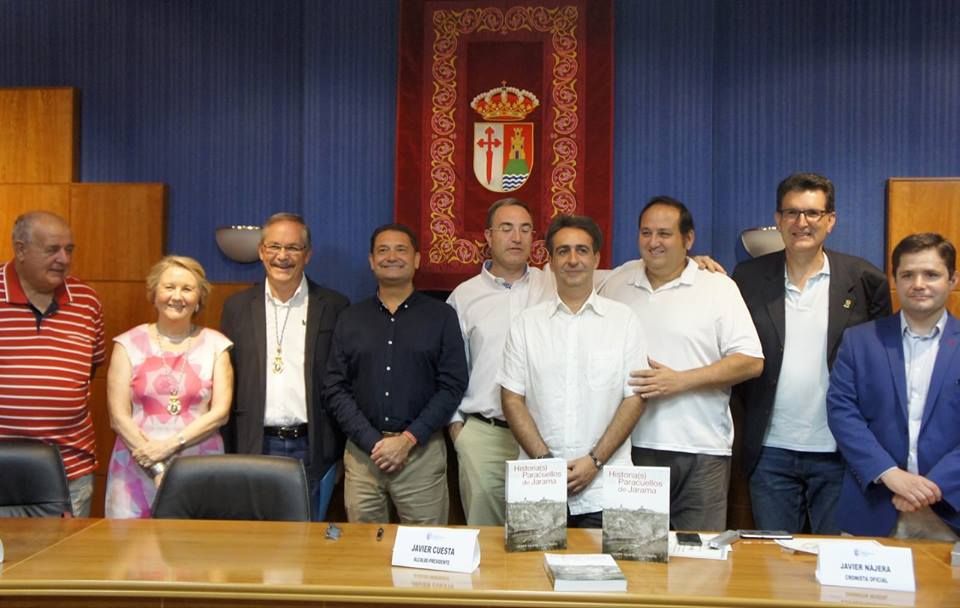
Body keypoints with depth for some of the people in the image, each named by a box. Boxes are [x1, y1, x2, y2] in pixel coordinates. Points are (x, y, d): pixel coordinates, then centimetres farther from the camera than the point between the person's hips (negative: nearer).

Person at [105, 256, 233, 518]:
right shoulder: (128, 344, 5)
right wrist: (158, 471, -11)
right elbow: (118, 417, -1)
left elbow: (220, 412, 0)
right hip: (137, 470, 0)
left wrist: (170, 444, -13)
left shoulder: (215, 344, 7)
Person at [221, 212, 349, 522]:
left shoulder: (333, 306, 1)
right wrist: (227, 450, 3)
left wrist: (343, 448, -2)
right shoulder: (237, 307, 6)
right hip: (253, 449, 1)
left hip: (314, 451, -1)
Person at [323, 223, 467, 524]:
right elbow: (334, 389, 4)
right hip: (362, 451, 2)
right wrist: (373, 442, -8)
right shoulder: (350, 318, 9)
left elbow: (453, 386, -3)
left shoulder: (442, 316, 3)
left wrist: (408, 439, -11)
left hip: (423, 451, -2)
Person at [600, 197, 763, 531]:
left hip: (701, 452, -2)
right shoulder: (617, 282, 11)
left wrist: (680, 381, -14)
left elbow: (751, 361, -5)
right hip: (632, 444, 3)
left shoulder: (719, 287, 1)